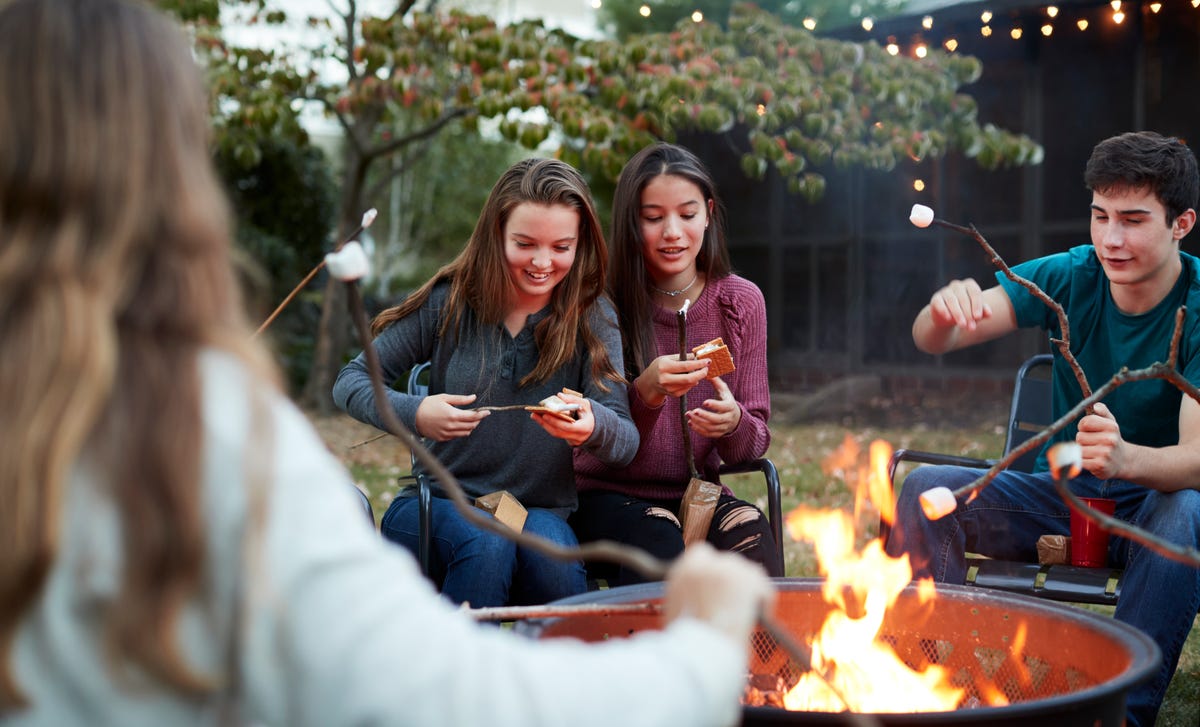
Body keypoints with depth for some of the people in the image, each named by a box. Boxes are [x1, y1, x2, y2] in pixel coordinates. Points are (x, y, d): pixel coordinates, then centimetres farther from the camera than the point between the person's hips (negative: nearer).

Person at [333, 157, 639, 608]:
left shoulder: (592, 318, -1)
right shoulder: (450, 301, -2)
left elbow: (626, 442, -10)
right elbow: (351, 381, 2)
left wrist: (593, 426, -36)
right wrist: (413, 414, -20)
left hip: (542, 512, 0)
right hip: (435, 506, 0)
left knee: (549, 544, -33)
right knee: (485, 542, -33)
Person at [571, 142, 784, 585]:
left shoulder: (741, 301, 0)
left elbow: (755, 443, 2)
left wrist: (734, 424, -22)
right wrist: (645, 395, -28)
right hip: (608, 495, -2)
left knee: (752, 539, -29)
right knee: (661, 549, -33)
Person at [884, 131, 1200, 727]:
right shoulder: (1071, 278, -7)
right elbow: (930, 341, -16)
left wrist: (1124, 457, -51)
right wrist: (945, 314, -42)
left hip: (1152, 503, -3)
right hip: (1061, 493, 3)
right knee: (924, 490, -20)